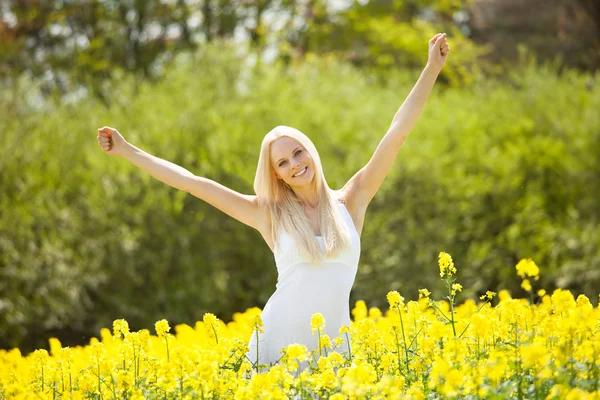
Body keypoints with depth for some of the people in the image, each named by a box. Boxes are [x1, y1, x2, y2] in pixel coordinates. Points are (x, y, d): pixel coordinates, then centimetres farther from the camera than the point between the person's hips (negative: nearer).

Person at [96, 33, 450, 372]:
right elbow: (194, 183, 6)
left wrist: (432, 69, 3)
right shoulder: (269, 214, 5)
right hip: (276, 350, -1)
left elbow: (397, 132, 5)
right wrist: (128, 151, 7)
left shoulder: (349, 203, 6)